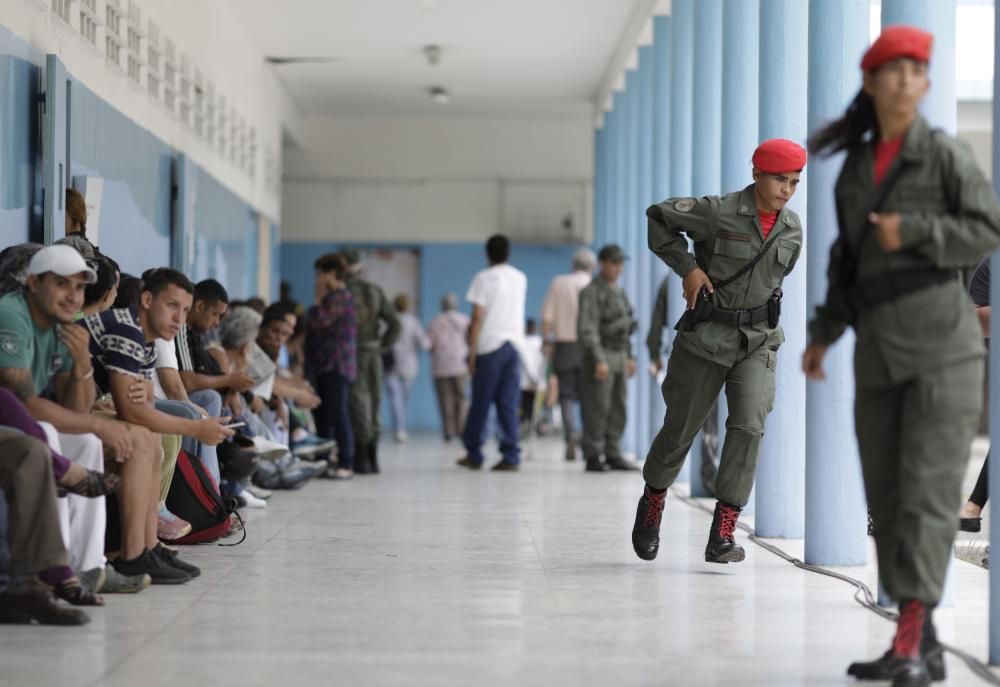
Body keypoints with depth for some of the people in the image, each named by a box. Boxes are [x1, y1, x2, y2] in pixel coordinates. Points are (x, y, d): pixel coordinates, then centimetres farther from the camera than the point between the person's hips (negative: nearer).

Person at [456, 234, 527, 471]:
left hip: (490, 345, -4)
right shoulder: (520, 279, 12)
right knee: (509, 404, 2)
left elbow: (478, 318, -9)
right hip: (515, 344, 4)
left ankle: (474, 454, 12)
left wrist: (472, 351, -7)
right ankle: (510, 456, -4)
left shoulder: (484, 278, -4)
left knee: (481, 403, 5)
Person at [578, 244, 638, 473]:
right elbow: (587, 330, -19)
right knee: (597, 410, -6)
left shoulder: (618, 291, 15)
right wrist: (599, 361, -25)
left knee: (618, 409, 8)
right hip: (600, 355, -8)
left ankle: (613, 456, 12)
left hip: (619, 357, 8)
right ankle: (593, 458, -3)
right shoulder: (592, 292, -11)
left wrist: (630, 357, 17)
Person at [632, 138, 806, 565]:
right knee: (681, 427, 8)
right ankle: (652, 501, 36)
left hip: (758, 341, 3)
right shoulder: (718, 213, -12)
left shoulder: (792, 229, 3)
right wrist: (688, 266, -9)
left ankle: (722, 535, -14)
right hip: (706, 337, -3)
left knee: (748, 425, -16)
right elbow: (657, 216, -3)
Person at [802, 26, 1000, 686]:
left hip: (943, 344, -6)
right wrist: (824, 333, 16)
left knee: (928, 487, -12)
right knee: (886, 495, 4)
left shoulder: (945, 154, -1)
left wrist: (915, 231, -15)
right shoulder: (854, 169, 14)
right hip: (878, 352, 6)